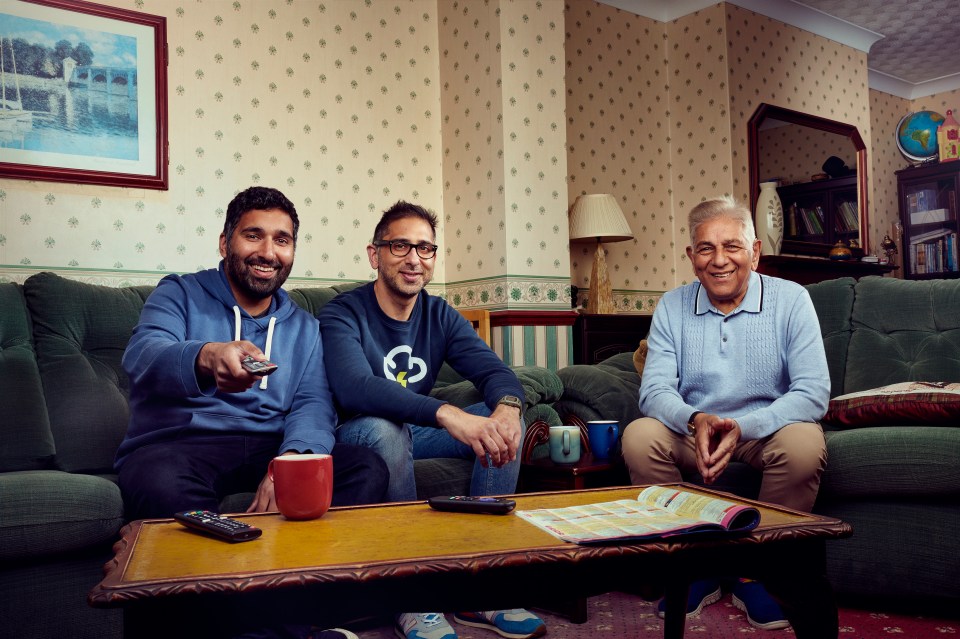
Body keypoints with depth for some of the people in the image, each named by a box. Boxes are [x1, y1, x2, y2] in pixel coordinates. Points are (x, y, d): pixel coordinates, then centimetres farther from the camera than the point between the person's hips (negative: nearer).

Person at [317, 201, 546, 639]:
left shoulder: (441, 316, 3)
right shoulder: (343, 315, -15)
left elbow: (495, 370, -8)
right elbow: (355, 388, -35)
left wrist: (507, 405, -34)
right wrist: (446, 414, -49)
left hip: (419, 432, 5)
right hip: (359, 437, -5)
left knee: (503, 420, -15)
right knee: (383, 427, -37)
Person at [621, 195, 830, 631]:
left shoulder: (790, 299, -7)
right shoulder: (673, 307, -1)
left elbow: (813, 392, -15)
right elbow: (655, 389, -7)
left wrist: (742, 426, -31)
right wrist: (695, 421, -30)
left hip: (767, 429, -1)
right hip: (694, 430, 2)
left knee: (805, 443, -33)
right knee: (638, 436, -25)